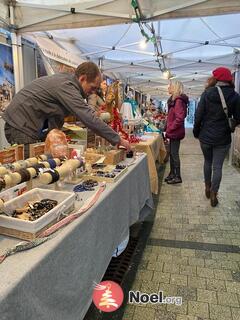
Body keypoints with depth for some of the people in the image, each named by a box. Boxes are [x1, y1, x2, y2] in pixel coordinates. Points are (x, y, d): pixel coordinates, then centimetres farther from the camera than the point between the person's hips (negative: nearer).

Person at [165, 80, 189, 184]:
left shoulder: (178, 101, -17)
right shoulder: (174, 100, 14)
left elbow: (180, 118, -25)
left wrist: (170, 128, -17)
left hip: (175, 132, -10)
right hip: (173, 132, 10)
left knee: (174, 154, -2)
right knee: (171, 153, 15)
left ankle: (178, 177, 9)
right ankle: (172, 174, 27)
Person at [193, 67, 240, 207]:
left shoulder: (207, 94, -8)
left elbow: (198, 115, -7)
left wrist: (196, 132, 6)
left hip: (206, 136, 1)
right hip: (223, 138, -1)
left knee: (207, 162, 21)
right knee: (217, 166, 7)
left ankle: (208, 188, 33)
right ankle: (213, 195, 12)